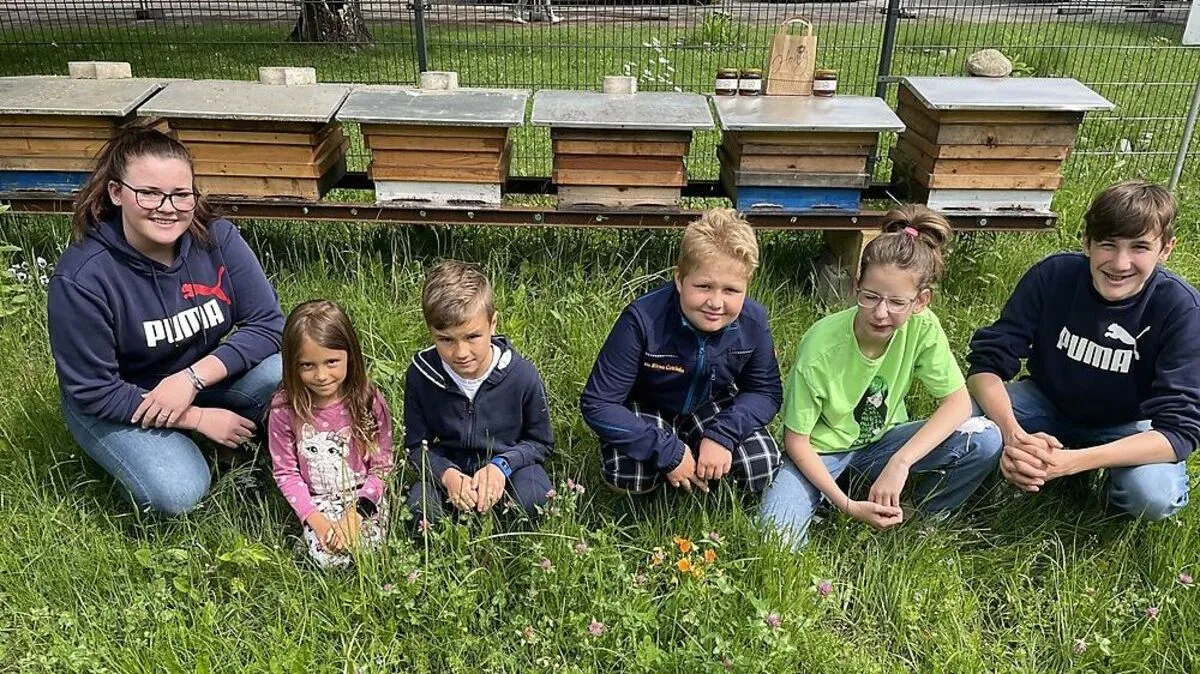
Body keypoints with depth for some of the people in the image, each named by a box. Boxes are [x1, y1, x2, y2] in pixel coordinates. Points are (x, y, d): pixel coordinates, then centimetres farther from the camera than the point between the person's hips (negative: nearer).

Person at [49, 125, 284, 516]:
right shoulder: (80, 278, -26)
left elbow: (268, 323, -16)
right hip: (116, 403, -3)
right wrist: (198, 418, -22)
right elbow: (93, 393, -20)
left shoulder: (216, 238, -17)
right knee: (178, 492, -27)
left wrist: (192, 378, -28)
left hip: (202, 376, 3)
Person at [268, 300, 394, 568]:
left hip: (364, 498, 0)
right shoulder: (284, 408, -9)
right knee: (327, 558, -23)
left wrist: (356, 513, -17)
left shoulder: (369, 400, -9)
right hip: (319, 503, 0)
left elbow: (382, 467, -5)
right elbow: (286, 473, -3)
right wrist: (316, 520, -14)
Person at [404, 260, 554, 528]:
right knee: (417, 509, -26)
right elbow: (417, 445, -4)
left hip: (509, 463, -1)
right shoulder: (420, 375, -17)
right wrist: (448, 474, -23)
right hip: (449, 466, 2)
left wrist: (501, 465, -23)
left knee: (533, 500, -32)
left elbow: (540, 442, -5)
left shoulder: (522, 375, -20)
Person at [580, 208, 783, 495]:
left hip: (709, 406, 3)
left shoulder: (753, 322, -21)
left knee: (762, 471, -19)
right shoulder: (642, 320, -32)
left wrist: (723, 434, -27)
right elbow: (597, 404, -29)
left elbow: (766, 392, -8)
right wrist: (666, 450, -33)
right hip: (644, 411, -2)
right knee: (627, 477, -29)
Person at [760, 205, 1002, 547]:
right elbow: (796, 440, -19)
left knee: (986, 439, -20)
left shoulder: (922, 327, -19)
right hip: (822, 449, -3)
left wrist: (900, 462, -28)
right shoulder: (821, 347, -27)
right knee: (777, 535, -28)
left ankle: (920, 517, 5)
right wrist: (846, 505, -26)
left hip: (882, 441, 3)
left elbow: (959, 401, -16)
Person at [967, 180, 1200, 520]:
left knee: (1153, 494, -32)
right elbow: (988, 360, -21)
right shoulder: (1053, 275, -20)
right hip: (1050, 404, 2)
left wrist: (1072, 461, -42)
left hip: (1128, 428, -1)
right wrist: (1013, 435, -42)